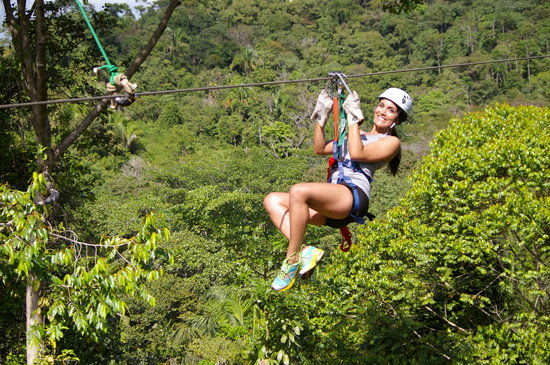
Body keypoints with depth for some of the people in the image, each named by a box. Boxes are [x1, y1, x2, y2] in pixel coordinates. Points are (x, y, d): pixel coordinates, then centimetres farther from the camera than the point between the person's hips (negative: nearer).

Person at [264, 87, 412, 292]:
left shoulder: (391, 142, 8)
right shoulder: (357, 136, 32)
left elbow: (357, 153, -8)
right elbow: (319, 148, 28)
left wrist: (354, 119, -3)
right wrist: (322, 117, 21)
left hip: (353, 197, -9)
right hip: (331, 203, 9)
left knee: (298, 191, -34)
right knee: (272, 200, -5)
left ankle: (292, 262, -28)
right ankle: (305, 250, -22)